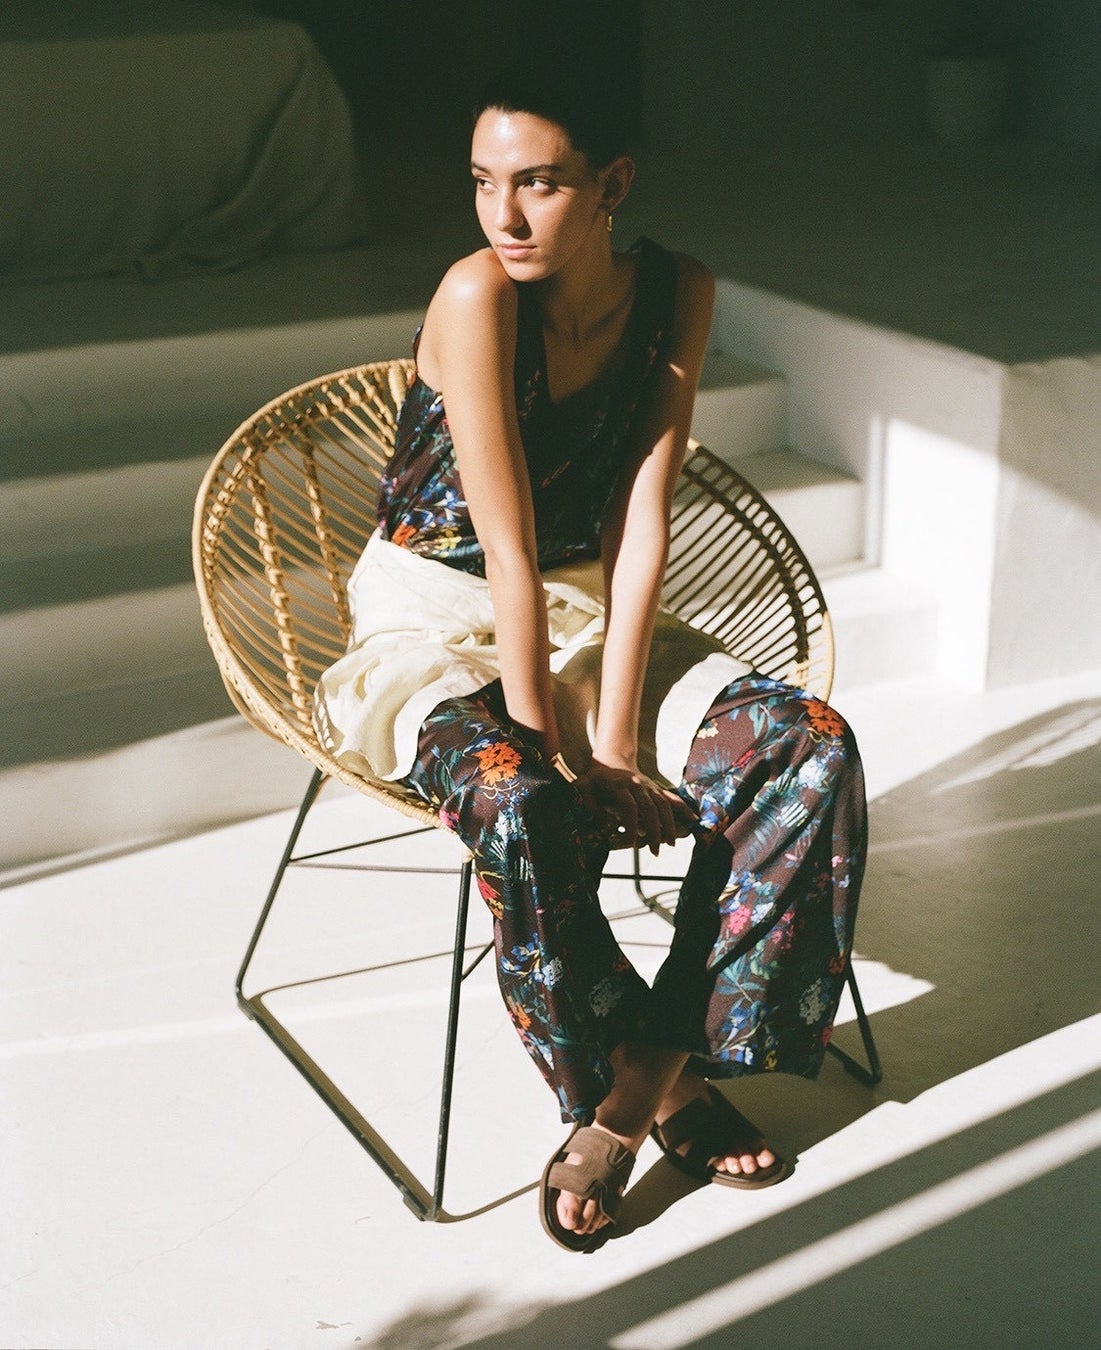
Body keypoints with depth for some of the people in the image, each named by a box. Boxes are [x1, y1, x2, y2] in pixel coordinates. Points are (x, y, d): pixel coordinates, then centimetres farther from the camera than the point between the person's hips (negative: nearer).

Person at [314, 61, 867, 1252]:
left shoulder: (675, 295, -9)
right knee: (519, 805, -36)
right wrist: (552, 751, -22)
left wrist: (612, 736, -18)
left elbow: (641, 520, -12)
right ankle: (657, 1076, -10)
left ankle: (646, 1075, -7)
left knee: (810, 749, -17)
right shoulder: (479, 294, -23)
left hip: (588, 614, 5)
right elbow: (509, 550, -24)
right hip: (436, 626, -4)